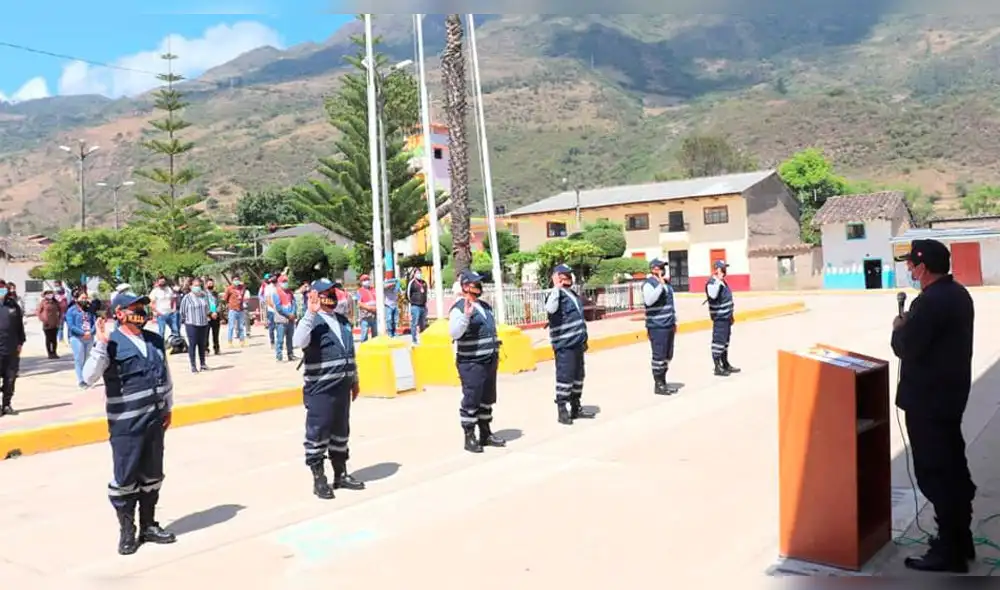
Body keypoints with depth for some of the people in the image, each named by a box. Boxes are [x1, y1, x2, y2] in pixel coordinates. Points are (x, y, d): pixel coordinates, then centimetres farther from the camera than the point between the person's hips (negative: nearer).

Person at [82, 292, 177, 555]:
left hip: (155, 420, 6)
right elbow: (89, 377, -22)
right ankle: (127, 531, 19)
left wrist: (167, 408, 18)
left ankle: (148, 526, 28)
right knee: (125, 478, 3)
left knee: (152, 476, 14)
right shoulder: (111, 343, -11)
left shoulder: (155, 340, 7)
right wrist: (102, 343, -30)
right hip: (126, 424, -6)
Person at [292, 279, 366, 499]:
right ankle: (319, 479, 10)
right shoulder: (312, 321, -10)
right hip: (320, 388, -7)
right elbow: (298, 342, -31)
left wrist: (354, 380, 21)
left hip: (342, 387, 8)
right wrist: (310, 313, -33)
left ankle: (341, 474, 28)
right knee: (318, 433, 1)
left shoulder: (343, 321, 13)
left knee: (341, 431, 16)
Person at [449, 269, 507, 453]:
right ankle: (470, 438, 6)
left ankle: (486, 434, 25)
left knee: (487, 400, 15)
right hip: (471, 363, -8)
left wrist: (496, 352, 21)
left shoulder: (485, 306, 14)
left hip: (490, 361, 8)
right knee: (471, 401, -3)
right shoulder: (459, 308, -12)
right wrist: (465, 316, -37)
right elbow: (454, 332, -25)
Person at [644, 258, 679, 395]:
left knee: (667, 356, 13)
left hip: (669, 326, 9)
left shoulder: (666, 283, 16)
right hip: (657, 326, -8)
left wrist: (674, 321, 22)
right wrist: (660, 284, -27)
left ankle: (663, 382, 23)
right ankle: (658, 385, 4)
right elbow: (648, 300, -28)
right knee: (659, 356, -4)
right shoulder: (649, 284, -10)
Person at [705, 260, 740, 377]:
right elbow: (712, 295, -37)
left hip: (726, 317, 10)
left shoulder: (722, 282, 15)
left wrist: (731, 314, 25)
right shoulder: (712, 282, -16)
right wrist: (718, 280, -33)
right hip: (719, 318, -10)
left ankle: (725, 364, 27)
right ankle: (717, 368, -4)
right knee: (719, 341, -8)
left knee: (725, 341, 17)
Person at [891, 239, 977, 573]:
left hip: (928, 399, -10)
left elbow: (906, 348, -20)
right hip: (950, 393, 10)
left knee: (934, 473, -1)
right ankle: (960, 540, 31)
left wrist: (899, 328, -4)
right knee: (953, 467, 19)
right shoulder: (958, 294, 9)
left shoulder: (929, 302, -23)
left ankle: (949, 551, 8)